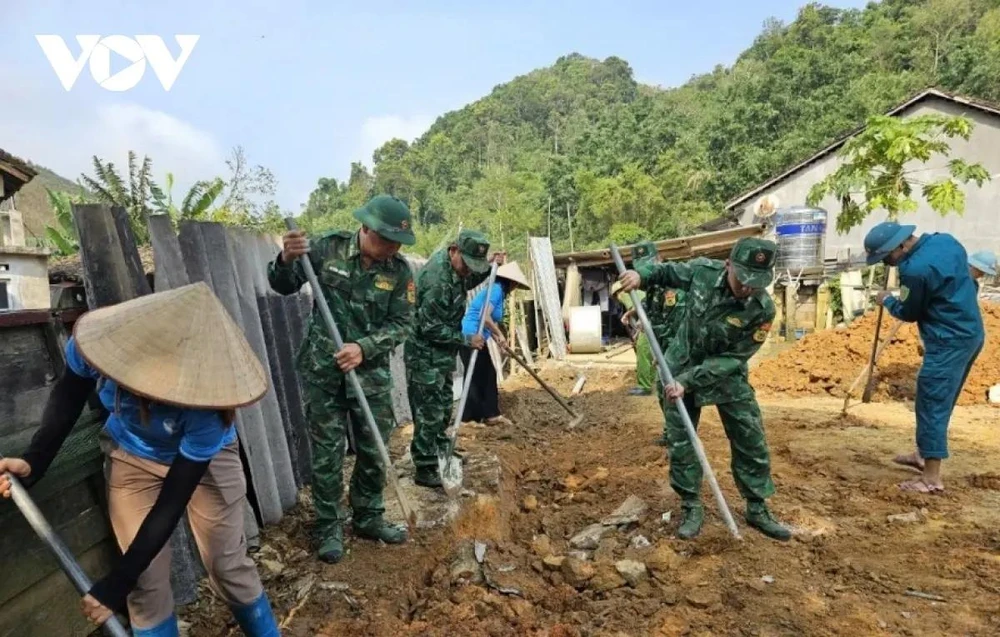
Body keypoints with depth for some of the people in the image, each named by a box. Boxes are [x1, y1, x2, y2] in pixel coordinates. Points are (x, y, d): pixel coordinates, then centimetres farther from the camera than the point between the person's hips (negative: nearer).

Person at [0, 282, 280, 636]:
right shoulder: (99, 341, -33)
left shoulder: (206, 409, -40)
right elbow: (67, 396, -7)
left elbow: (171, 505, -30)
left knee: (228, 565, 3)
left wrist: (114, 586, -25)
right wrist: (34, 461, -17)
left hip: (205, 458, -3)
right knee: (146, 582, 2)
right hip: (132, 456, 3)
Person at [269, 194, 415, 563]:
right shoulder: (328, 248, -8)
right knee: (326, 453, 7)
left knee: (373, 451, 12)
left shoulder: (400, 270, -5)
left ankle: (368, 519, 32)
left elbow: (400, 324, -5)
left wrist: (364, 348, -21)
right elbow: (283, 287, 1)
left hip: (372, 372, 2)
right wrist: (286, 260, -22)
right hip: (322, 370, -1)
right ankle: (329, 527, 24)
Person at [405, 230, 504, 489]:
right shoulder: (436, 278, -29)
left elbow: (465, 284, 23)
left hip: (443, 351, 10)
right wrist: (467, 340, -17)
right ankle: (425, 470, 9)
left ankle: (441, 451, 38)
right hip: (426, 353, -10)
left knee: (444, 407, 21)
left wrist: (489, 268, 7)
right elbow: (431, 328, -26)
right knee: (429, 412, -2)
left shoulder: (454, 266, 0)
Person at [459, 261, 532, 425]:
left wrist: (498, 340, 10)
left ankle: (490, 414, 19)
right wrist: (500, 335, -13)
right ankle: (468, 418, 3)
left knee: (488, 375, 13)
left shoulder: (498, 291, 17)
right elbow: (484, 317, -24)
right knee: (476, 377, -5)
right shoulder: (496, 289, -14)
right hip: (471, 337, -10)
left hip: (476, 338, 10)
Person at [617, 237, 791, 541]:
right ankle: (692, 508, 20)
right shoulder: (703, 270, -20)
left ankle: (757, 510, 25)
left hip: (726, 374, -1)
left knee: (752, 442, 5)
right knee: (680, 441, 4)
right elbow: (666, 271, 1)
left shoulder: (762, 310, -25)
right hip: (682, 365, 1)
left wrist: (688, 381, -29)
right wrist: (640, 275, -20)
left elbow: (733, 358, -23)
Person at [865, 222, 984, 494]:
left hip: (949, 342, -10)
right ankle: (924, 454, 33)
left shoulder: (915, 269, -25)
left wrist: (887, 301, 9)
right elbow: (968, 282, 18)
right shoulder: (945, 240, 3)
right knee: (938, 402, 20)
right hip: (970, 333, 10)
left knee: (932, 406, -3)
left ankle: (932, 478, 2)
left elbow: (909, 312, -9)